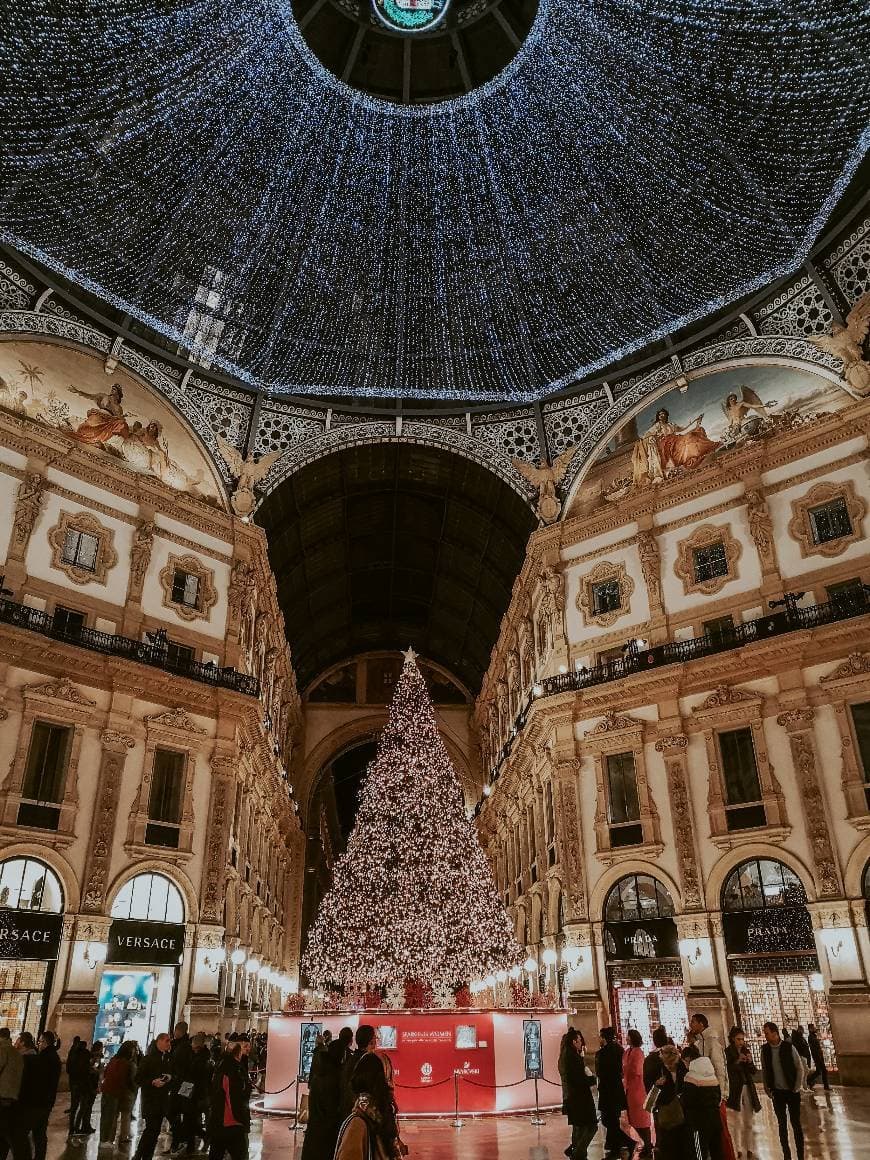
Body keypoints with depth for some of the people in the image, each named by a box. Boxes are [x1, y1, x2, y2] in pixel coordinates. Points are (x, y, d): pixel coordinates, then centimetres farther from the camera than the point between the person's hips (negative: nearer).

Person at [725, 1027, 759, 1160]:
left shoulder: (746, 1051, 9)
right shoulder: (728, 1052, -5)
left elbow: (754, 1071, 11)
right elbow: (727, 1070, -13)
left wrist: (750, 1062, -8)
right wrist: (737, 1061, -24)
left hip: (748, 1088, 4)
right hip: (735, 1089, -4)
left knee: (749, 1122, 3)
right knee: (737, 1122, -6)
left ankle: (749, 1149, 8)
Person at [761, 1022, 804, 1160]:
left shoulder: (789, 1047, -12)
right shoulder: (765, 1049, -3)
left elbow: (800, 1068, -5)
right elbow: (764, 1070, 6)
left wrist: (797, 1088, -8)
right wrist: (767, 1090, 3)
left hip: (792, 1092, -3)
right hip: (777, 1092, 3)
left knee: (796, 1123, 3)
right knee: (782, 1124, 8)